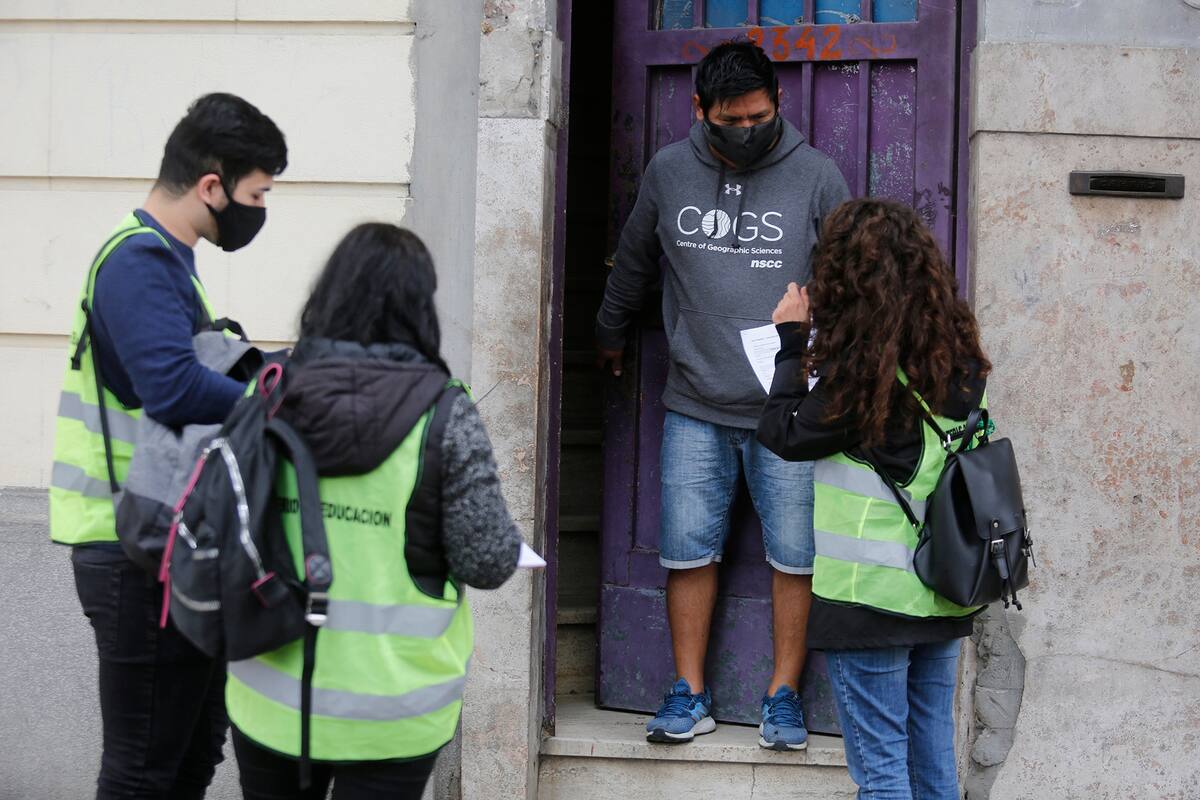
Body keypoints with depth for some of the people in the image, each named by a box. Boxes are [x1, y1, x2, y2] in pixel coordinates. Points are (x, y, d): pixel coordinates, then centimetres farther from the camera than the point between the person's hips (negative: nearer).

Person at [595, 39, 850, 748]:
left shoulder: (817, 176, -1)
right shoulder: (668, 172, 5)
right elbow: (633, 264, 21)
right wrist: (612, 335, 31)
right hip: (695, 405, 2)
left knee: (795, 554, 1)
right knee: (689, 550, 3)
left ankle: (784, 695, 14)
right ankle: (690, 696, 14)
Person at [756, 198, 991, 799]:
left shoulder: (864, 369, -17)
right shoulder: (958, 356, 3)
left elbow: (785, 434, -6)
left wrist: (792, 339, 3)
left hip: (871, 594, -7)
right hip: (943, 592, 7)